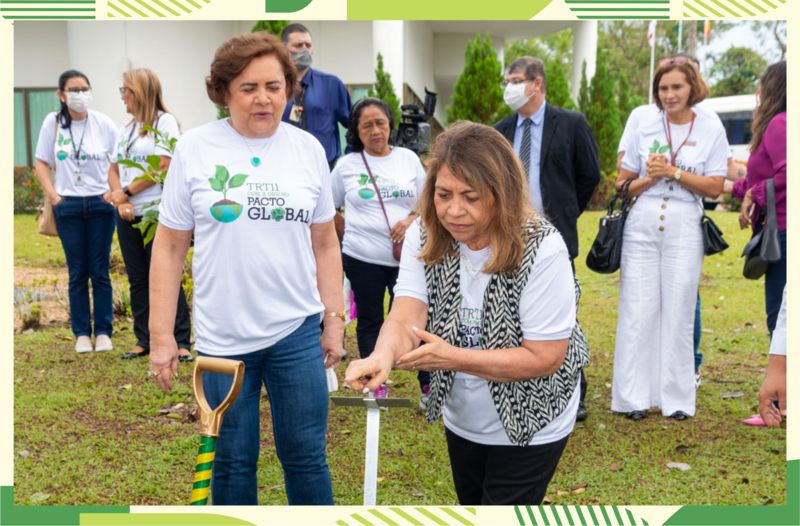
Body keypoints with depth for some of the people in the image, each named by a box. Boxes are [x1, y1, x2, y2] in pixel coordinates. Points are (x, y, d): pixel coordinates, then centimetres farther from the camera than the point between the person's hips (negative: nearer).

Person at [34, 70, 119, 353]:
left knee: (100, 271, 1)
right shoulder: (53, 123, 2)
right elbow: (41, 163, 7)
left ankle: (103, 331, 10)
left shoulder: (103, 123, 0)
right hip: (68, 205, 1)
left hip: (100, 204, -1)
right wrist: (53, 196, -2)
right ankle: (82, 333, 13)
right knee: (77, 272, 5)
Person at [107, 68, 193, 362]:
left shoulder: (164, 122, -5)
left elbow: (162, 166, -13)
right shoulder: (125, 131, 17)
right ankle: (144, 340, 17)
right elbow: (113, 171, 14)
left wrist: (126, 191, -9)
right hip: (127, 215, 7)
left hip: (157, 212, -7)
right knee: (137, 280, 10)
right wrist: (120, 199, -6)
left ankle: (182, 341, -1)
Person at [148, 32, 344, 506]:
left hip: (297, 331, 1)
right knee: (233, 463, 10)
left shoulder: (308, 149, 4)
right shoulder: (195, 149, -2)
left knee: (306, 457, 7)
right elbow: (170, 247, 0)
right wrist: (161, 336, -3)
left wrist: (335, 319, 6)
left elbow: (325, 243, 10)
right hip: (222, 338, -1)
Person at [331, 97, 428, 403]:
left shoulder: (409, 159, 7)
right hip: (363, 259, 0)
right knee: (370, 321, 9)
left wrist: (411, 220, -9)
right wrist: (350, 229, 5)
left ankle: (428, 386, 6)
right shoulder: (347, 165, 4)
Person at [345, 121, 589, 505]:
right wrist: (382, 357, -46)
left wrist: (452, 357, -31)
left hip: (529, 429, -5)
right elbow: (405, 317, -22)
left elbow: (545, 357, -25)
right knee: (472, 506, 23)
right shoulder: (425, 236, -11)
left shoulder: (542, 250, -26)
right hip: (462, 421, 5)